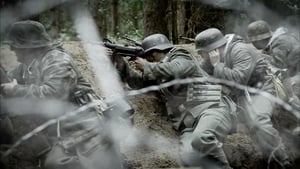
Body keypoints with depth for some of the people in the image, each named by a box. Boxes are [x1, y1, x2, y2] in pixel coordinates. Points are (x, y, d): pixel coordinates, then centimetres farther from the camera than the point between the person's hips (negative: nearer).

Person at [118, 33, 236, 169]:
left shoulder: (181, 59, 5)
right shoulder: (159, 74, 29)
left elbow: (172, 70, -16)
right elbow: (138, 82, 22)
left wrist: (146, 66, -4)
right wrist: (123, 65, 8)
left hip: (211, 109, -6)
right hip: (190, 125, 6)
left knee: (201, 139, -41)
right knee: (188, 158, -28)